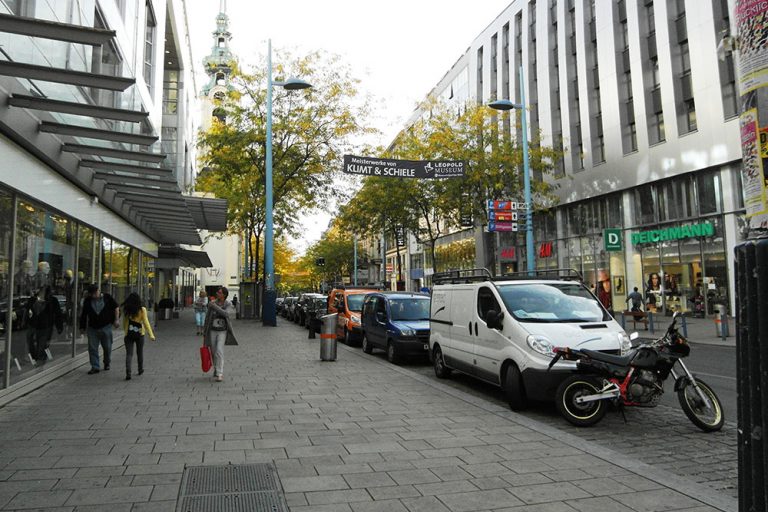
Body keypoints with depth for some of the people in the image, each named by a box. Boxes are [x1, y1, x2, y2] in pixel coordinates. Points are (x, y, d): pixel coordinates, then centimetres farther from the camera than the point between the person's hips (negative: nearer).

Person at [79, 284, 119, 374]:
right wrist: (82, 327, 11)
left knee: (107, 347, 7)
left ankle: (107, 363, 28)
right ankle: (95, 367, 4)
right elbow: (84, 315, 11)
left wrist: (116, 320, -1)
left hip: (106, 327, -2)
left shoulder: (107, 298, -2)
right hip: (92, 328, 2)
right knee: (92, 348, -2)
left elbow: (116, 307, 7)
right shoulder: (87, 301, 4)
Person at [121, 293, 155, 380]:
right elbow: (146, 322, -13)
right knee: (140, 352, 17)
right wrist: (151, 334, -13)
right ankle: (140, 369, 32)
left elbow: (124, 323, 6)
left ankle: (128, 373, -15)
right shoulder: (142, 310, -9)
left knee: (129, 354, 0)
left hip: (128, 335, 1)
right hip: (139, 334, -1)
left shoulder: (126, 310, -2)